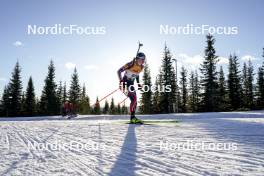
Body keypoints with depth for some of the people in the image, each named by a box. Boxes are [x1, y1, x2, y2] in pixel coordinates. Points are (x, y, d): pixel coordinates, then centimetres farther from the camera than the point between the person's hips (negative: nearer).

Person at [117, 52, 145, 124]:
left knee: (134, 100, 6)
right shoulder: (130, 64, -19)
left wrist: (138, 83, 12)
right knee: (134, 99, -19)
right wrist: (121, 81, -24)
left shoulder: (141, 67, 2)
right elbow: (119, 71, -15)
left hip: (131, 84, 8)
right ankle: (133, 117, -15)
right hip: (125, 83, -8)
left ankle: (133, 118, 16)